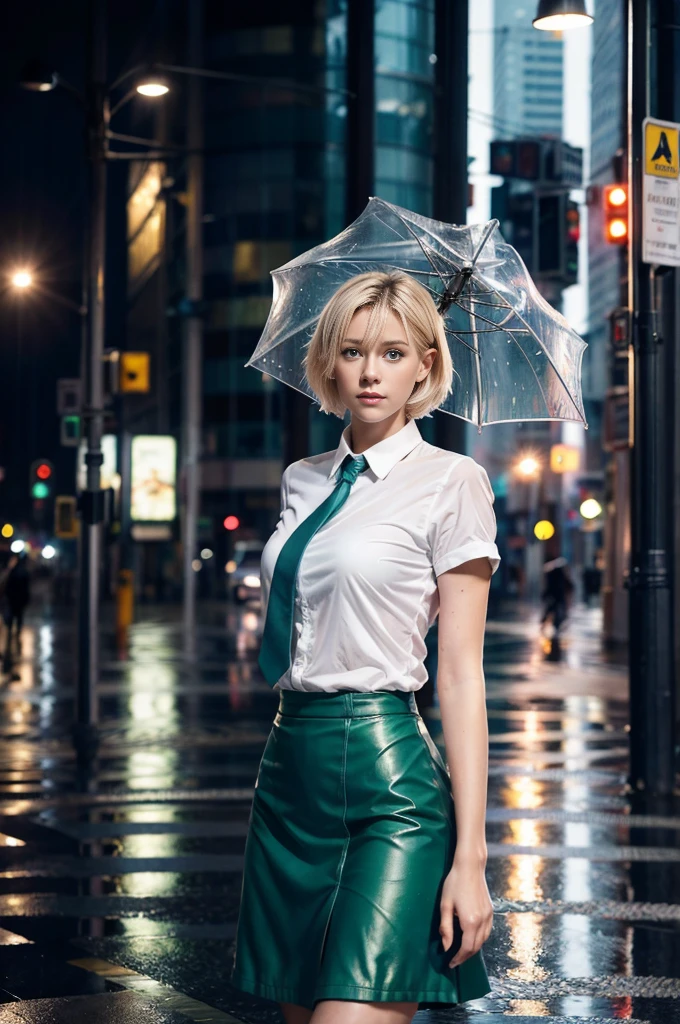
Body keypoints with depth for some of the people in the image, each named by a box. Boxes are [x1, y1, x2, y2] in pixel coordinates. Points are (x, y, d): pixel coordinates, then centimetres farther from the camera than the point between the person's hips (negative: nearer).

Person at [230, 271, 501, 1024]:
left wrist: (470, 854, -12)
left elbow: (461, 673, -9)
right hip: (290, 765, 6)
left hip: (390, 771, -6)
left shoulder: (450, 482, -5)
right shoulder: (301, 482, 13)